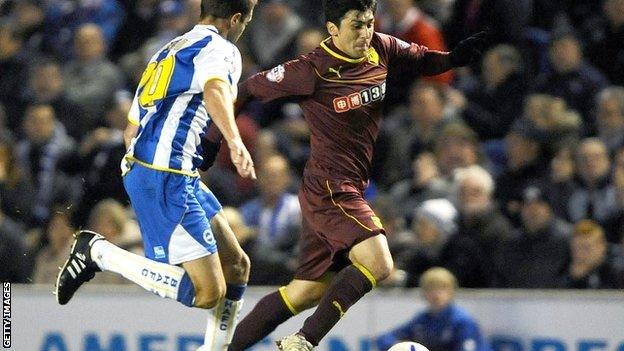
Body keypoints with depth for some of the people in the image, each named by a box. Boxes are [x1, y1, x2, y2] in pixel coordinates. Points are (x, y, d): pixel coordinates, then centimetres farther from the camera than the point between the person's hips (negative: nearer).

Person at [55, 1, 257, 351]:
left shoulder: (168, 52, 24)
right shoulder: (220, 48, -4)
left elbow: (132, 131, 28)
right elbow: (215, 90, -29)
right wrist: (235, 141, -45)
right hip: (166, 179, -10)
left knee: (236, 266, 14)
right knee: (208, 292, -13)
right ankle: (98, 251, -8)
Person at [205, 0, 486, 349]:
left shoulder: (381, 49, 3)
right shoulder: (313, 70, -14)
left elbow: (422, 59, 20)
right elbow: (248, 89, -5)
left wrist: (456, 57, -1)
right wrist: (213, 140, -3)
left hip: (349, 191, 8)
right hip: (329, 187, -8)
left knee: (306, 292, 11)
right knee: (377, 264, -23)